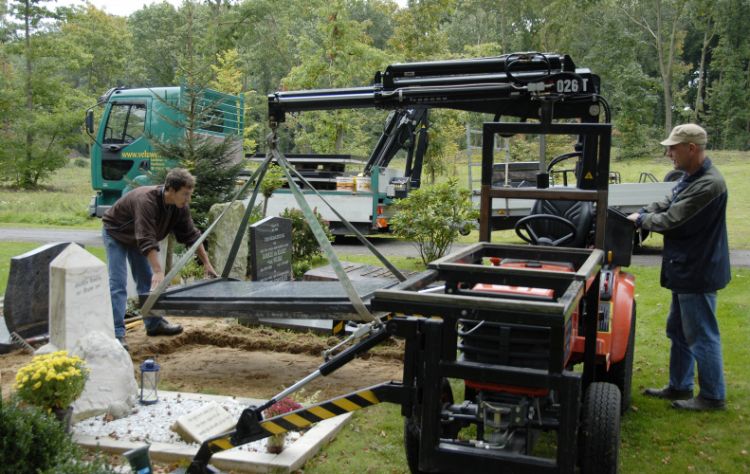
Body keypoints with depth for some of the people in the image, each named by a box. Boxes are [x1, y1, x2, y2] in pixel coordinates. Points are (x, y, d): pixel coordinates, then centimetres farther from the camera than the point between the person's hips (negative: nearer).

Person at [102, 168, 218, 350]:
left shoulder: (180, 207, -17)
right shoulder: (146, 200, -40)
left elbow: (191, 235, -9)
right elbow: (147, 240, -45)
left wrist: (207, 264, -10)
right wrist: (159, 271, -49)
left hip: (137, 236, 7)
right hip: (115, 233, -7)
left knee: (147, 280, 11)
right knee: (117, 284, -13)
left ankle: (154, 323, 22)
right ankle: (117, 333, -14)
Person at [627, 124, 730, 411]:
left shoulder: (708, 184, -25)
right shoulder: (690, 177, 7)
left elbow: (671, 220, -24)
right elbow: (665, 204, 15)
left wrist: (641, 220, -7)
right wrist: (640, 214, -1)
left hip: (698, 271, -10)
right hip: (686, 268, 10)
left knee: (701, 336, 2)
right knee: (678, 331, 19)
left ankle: (712, 397, 16)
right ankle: (679, 387, 32)